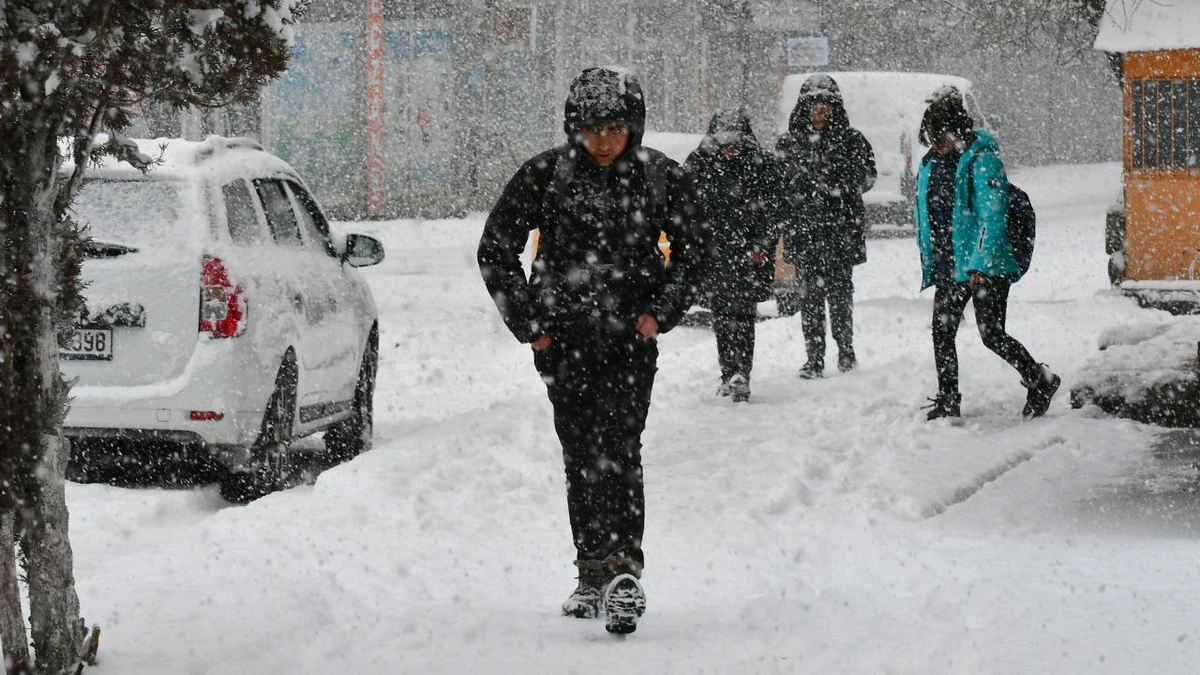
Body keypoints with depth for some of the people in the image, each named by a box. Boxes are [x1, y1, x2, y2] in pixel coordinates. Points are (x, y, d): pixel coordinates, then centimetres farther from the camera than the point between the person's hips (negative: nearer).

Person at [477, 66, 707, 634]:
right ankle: (594, 573, 13)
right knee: (580, 454, 3)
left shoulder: (661, 177, -3)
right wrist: (527, 322, -2)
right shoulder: (546, 175, -5)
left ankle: (622, 569, -24)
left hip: (631, 335, -1)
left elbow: (692, 249, 10)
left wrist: (661, 311, -2)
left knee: (617, 447, -15)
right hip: (563, 337, 1)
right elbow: (495, 251, 3)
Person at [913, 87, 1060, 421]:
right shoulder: (930, 164, 10)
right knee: (941, 332, 6)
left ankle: (1041, 381, 10)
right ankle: (947, 401, 18)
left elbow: (992, 216, -18)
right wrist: (928, 264, 18)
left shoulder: (982, 159, -13)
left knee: (991, 334, -8)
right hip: (949, 267, 7)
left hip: (986, 267, -7)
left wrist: (980, 265, -23)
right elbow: (926, 219, 19)